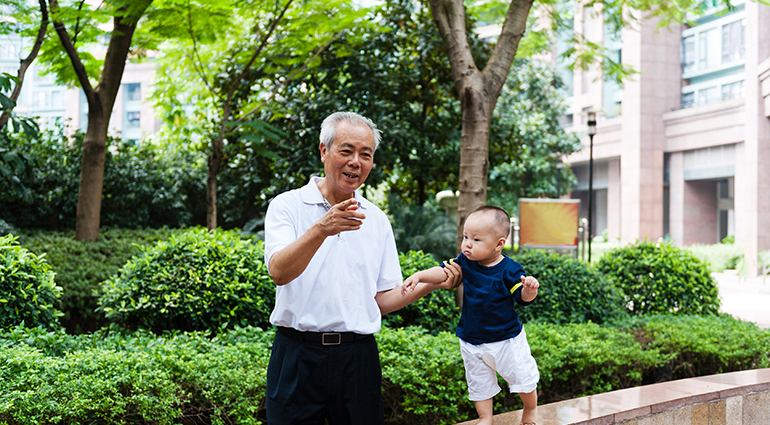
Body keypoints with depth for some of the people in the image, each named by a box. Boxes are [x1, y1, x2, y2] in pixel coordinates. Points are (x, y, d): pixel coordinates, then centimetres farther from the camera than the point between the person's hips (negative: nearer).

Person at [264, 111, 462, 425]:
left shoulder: (377, 220, 11)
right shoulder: (287, 205, -1)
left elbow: (382, 300, 13)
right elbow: (279, 272, -19)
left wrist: (429, 284, -1)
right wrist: (320, 230, -33)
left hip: (358, 357, 3)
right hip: (297, 354, -3)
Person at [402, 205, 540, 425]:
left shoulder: (509, 270, -19)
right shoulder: (465, 262, -7)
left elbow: (523, 298, -16)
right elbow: (443, 271, -8)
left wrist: (530, 289, -38)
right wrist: (419, 276, -23)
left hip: (506, 339, -3)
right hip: (472, 341, 4)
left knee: (523, 378, 10)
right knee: (479, 383, 15)